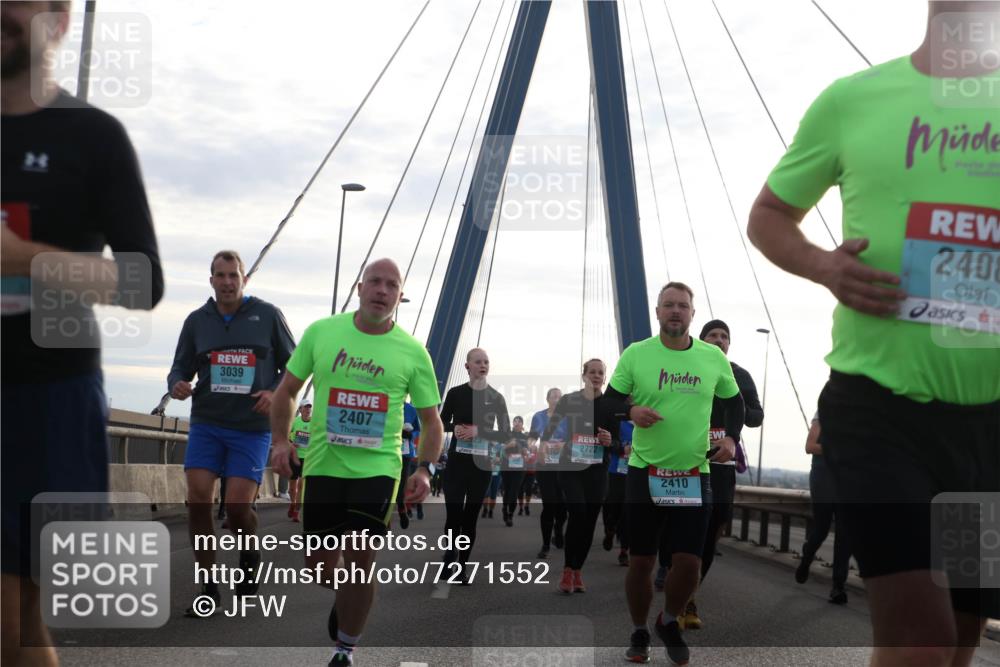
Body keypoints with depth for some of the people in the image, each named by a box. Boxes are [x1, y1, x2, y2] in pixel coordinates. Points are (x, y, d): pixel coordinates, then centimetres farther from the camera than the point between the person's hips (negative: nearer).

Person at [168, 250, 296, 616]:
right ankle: (208, 587, 5)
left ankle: (249, 553, 25)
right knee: (197, 499, -9)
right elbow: (180, 368, 12)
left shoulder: (268, 315, 1)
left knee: (237, 505, -9)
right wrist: (177, 385, -11)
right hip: (206, 423, 2)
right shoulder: (197, 321, 8)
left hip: (252, 427, -2)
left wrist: (276, 392, -11)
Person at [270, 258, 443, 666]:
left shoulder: (413, 352, -1)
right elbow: (287, 390, 10)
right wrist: (280, 441, -2)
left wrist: (425, 468, -8)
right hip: (322, 465, 2)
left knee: (360, 560, -8)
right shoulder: (321, 332, 1)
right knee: (319, 566, 7)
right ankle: (344, 597, 43)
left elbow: (431, 420, 6)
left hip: (377, 468, -1)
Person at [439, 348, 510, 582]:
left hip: (482, 464, 1)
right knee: (453, 514, -6)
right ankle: (450, 555, 19)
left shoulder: (496, 398, 3)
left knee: (470, 517, 4)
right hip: (457, 461, -1)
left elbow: (506, 434, 1)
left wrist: (479, 431, -14)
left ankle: (461, 567, 12)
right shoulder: (456, 393, 1)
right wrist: (455, 428, -13)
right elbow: (442, 422, 9)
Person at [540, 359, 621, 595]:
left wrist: (610, 442, -14)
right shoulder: (568, 401, 0)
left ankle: (578, 571, 17)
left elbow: (617, 441, 8)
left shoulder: (610, 406, 5)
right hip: (570, 467, -2)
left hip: (597, 470, 3)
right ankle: (568, 570, -9)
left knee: (589, 520, 3)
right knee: (578, 512, -19)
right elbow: (551, 428, 1)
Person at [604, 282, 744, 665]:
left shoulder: (714, 357, 2)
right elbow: (610, 398, 3)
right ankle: (639, 633, 26)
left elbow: (733, 401, 16)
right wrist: (631, 410, -19)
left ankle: (669, 623, 25)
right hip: (644, 472, -1)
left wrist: (731, 437, -1)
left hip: (694, 475, 1)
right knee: (641, 561, 5)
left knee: (689, 562, -4)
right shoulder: (635, 354, -3)